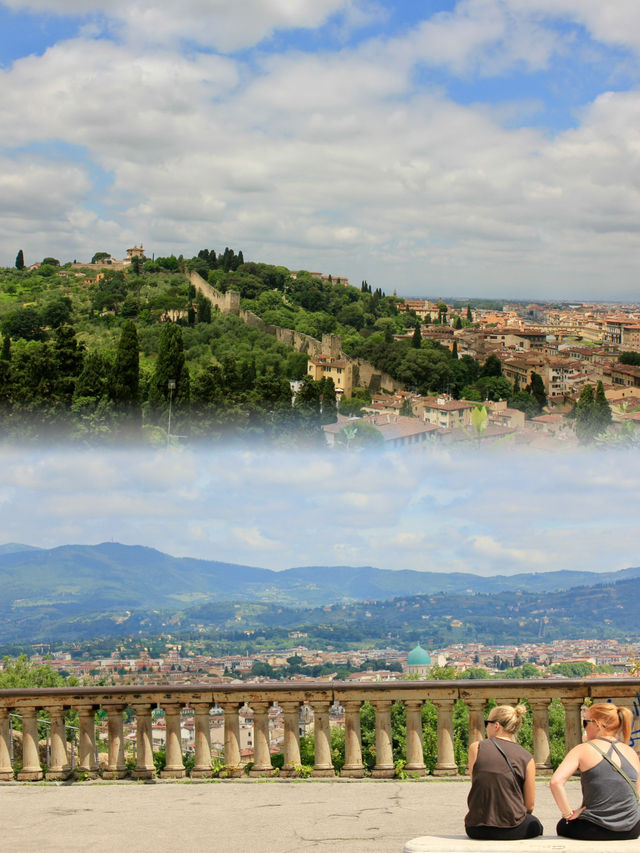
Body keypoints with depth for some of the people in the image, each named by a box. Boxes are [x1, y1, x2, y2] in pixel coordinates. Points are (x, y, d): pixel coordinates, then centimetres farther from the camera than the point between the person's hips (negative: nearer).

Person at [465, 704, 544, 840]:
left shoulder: (476, 748, -3)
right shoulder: (527, 758, -2)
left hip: (477, 830, 1)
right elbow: (529, 806, 2)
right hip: (512, 831, -1)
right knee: (535, 825, 33)